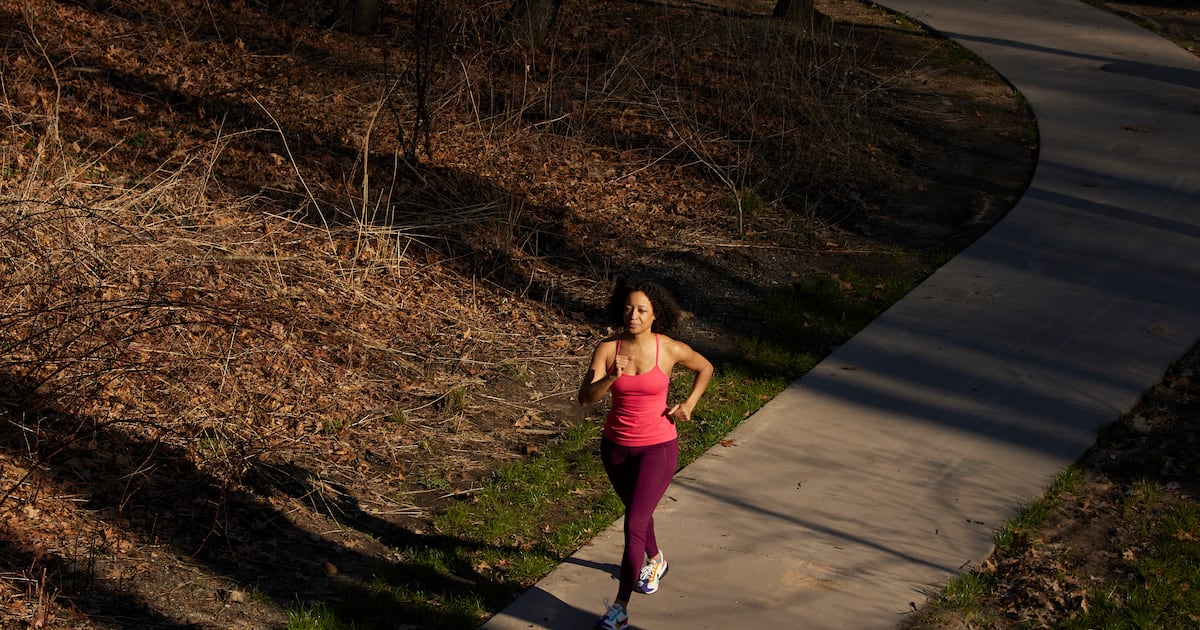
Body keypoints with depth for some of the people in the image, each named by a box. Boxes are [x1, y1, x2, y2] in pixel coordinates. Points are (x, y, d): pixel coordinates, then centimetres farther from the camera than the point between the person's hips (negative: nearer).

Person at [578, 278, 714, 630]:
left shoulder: (671, 350, -13)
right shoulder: (608, 349, -12)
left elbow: (705, 368, 7)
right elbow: (585, 397, -21)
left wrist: (688, 405, -3)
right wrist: (611, 377, -38)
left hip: (658, 447, -3)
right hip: (616, 446, 3)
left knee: (633, 525, -11)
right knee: (638, 512, 26)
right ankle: (654, 560, 56)